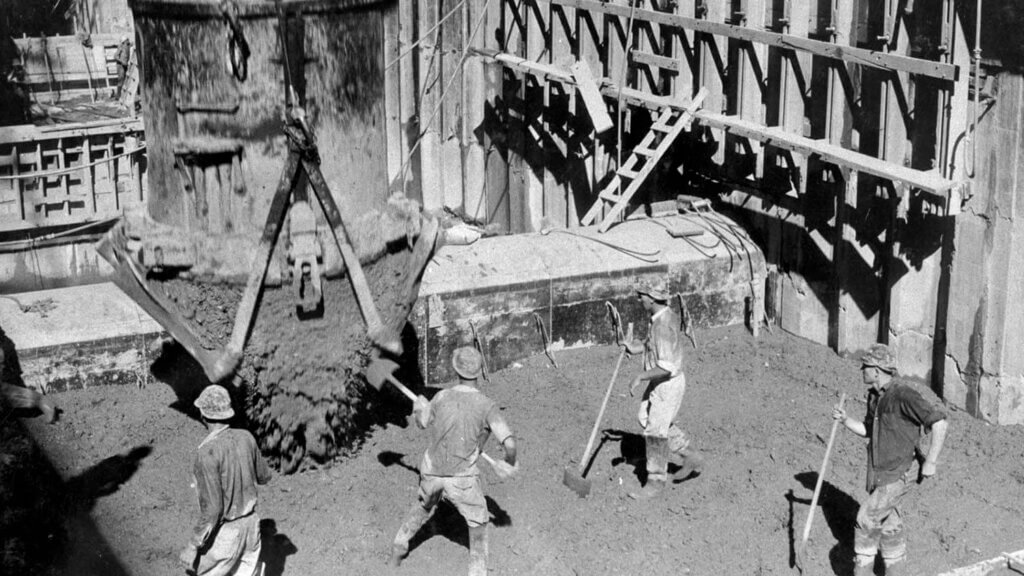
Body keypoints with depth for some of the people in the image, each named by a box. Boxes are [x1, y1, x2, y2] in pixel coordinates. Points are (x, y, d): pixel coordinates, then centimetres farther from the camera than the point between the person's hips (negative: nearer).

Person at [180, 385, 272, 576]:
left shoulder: (207, 452, -27)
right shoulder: (246, 438, -6)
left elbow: (211, 508, -27)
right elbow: (264, 476, 11)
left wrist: (192, 547, -19)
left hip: (223, 532, -6)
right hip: (249, 523, 6)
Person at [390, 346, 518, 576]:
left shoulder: (442, 397, -5)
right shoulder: (487, 406, -17)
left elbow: (422, 423, 16)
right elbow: (509, 444, -24)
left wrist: (419, 407, 39)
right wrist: (510, 463, -1)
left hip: (431, 473, 4)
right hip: (462, 480, -4)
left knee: (424, 507, 35)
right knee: (478, 524, 18)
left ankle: (399, 548, 46)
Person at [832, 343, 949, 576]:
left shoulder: (904, 395, -19)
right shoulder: (874, 396, 8)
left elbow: (939, 422, -20)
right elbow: (867, 430, 21)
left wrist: (930, 462, -19)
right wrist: (844, 419, 2)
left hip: (897, 475, -8)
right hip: (877, 473, 8)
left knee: (867, 518, -10)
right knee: (888, 524, 13)